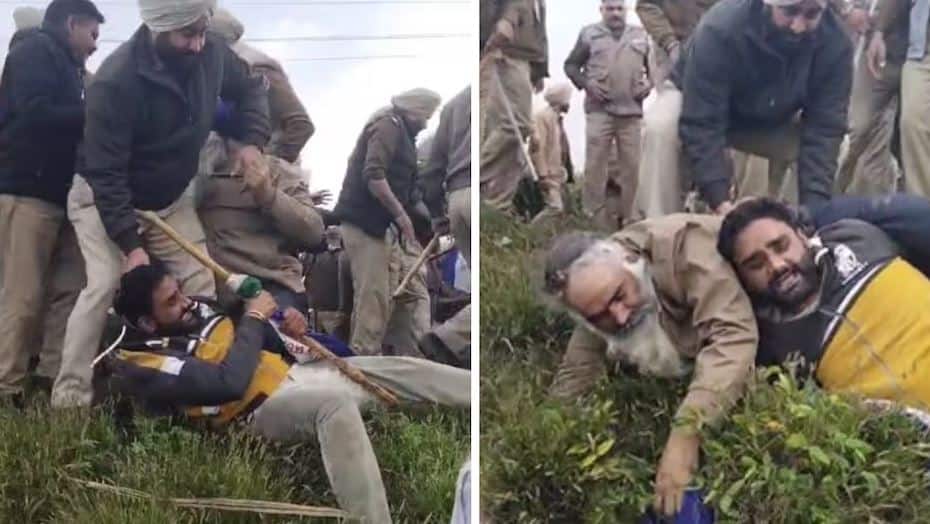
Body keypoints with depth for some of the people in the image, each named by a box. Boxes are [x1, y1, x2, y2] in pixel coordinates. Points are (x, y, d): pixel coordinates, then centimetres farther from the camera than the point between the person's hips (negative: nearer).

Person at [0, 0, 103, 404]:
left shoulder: (64, 64, 22)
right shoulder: (34, 52, -6)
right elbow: (35, 115, -19)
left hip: (59, 191, 10)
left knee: (67, 289, 7)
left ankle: (54, 379, 12)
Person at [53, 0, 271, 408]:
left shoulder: (212, 54, -17)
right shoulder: (115, 81, -34)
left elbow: (250, 88, 6)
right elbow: (104, 174, -31)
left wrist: (252, 140, -12)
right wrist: (131, 244, -35)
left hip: (171, 199, 5)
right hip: (104, 198, -5)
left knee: (200, 283, -5)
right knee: (106, 284, -20)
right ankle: (69, 396, -13)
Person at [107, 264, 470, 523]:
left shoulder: (195, 310, 10)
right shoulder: (147, 364, -16)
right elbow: (230, 381, -28)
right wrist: (253, 318, -15)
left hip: (291, 371, 9)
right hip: (262, 408, -9)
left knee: (405, 368, 1)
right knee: (336, 402, -40)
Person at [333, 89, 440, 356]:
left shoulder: (402, 133, 22)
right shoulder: (389, 125, -9)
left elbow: (407, 190, 25)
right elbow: (372, 175, -22)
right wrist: (400, 214, -20)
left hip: (383, 225, 10)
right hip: (366, 223, -10)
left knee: (413, 293, 9)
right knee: (373, 298, -10)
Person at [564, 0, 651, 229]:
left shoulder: (641, 36, 15)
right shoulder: (589, 34, 8)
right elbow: (571, 65, 9)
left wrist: (649, 83, 3)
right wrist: (586, 83, -6)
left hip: (632, 111, 2)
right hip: (599, 110, -2)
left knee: (633, 165, 1)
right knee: (595, 163, -5)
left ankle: (630, 216, 8)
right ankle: (594, 216, 0)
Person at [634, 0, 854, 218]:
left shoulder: (835, 41, -27)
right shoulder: (721, 28, -37)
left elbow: (824, 130, -28)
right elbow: (701, 125, -39)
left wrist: (813, 205, -40)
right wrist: (720, 201, -48)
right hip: (699, 102, -4)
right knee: (661, 128, -34)